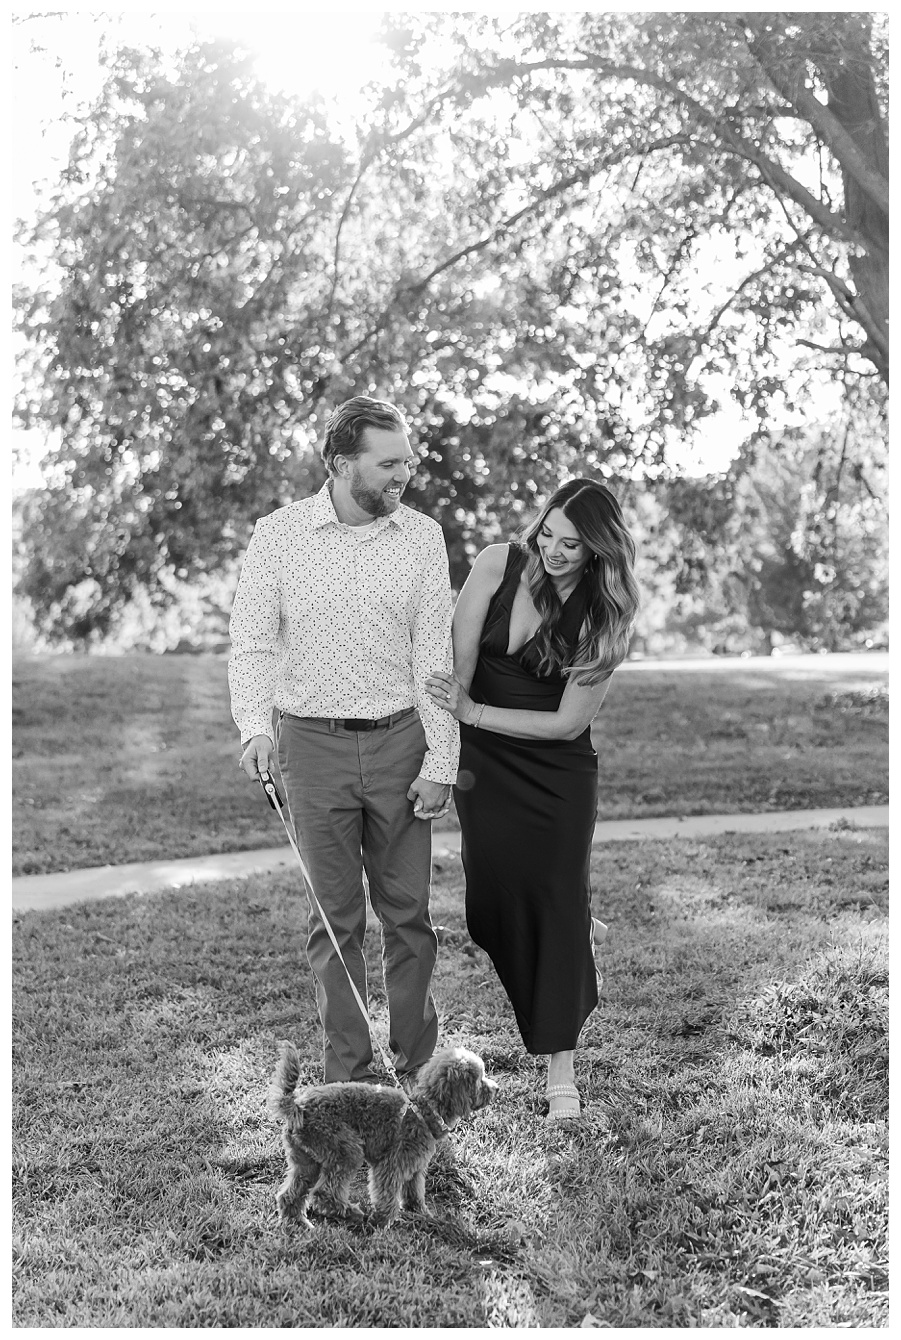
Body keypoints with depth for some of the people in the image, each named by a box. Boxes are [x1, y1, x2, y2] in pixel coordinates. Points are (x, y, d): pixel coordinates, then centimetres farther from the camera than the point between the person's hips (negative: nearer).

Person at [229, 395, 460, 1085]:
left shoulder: (423, 537, 1)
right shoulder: (279, 535, -2)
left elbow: (436, 655, 0)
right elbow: (252, 642, -1)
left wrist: (441, 761, -5)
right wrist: (255, 726, -18)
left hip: (399, 742, 1)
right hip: (314, 744, -1)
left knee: (408, 913, 5)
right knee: (336, 918, 5)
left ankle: (418, 1065, 18)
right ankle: (348, 1073, 15)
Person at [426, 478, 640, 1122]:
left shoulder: (606, 616, -12)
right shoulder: (499, 565, -9)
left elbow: (570, 722, -13)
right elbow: (457, 663, -8)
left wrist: (474, 713, -16)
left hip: (558, 773, -2)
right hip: (482, 761, 2)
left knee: (556, 903, -5)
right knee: (494, 900, 5)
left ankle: (562, 1072, 2)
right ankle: (577, 929, 40)